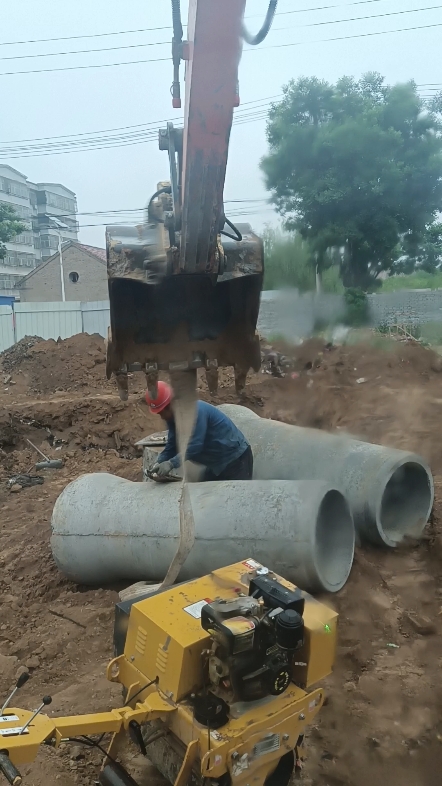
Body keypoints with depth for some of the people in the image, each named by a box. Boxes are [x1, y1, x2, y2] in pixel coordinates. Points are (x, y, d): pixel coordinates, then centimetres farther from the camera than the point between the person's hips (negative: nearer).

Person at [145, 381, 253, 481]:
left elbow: (194, 445, -35)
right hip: (217, 463, 9)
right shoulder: (172, 417, 0)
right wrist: (160, 463, -18)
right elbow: (172, 445, -1)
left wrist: (171, 463, -43)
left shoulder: (195, 410, -29)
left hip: (236, 458, -9)